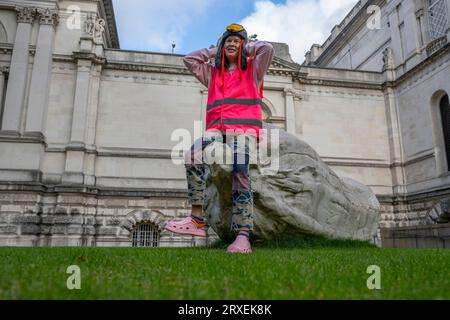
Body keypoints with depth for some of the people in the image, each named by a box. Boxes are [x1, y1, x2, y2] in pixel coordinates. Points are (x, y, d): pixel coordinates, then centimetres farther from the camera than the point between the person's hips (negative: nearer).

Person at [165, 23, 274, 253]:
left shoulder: (253, 69, 21)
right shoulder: (213, 73, 31)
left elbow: (268, 49, 6)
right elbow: (189, 59, 30)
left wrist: (247, 47, 22)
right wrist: (214, 51, 31)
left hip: (244, 127, -3)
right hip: (217, 128, 3)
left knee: (239, 172, -28)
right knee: (192, 156, -28)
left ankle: (243, 235, -32)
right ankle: (197, 220, -28)